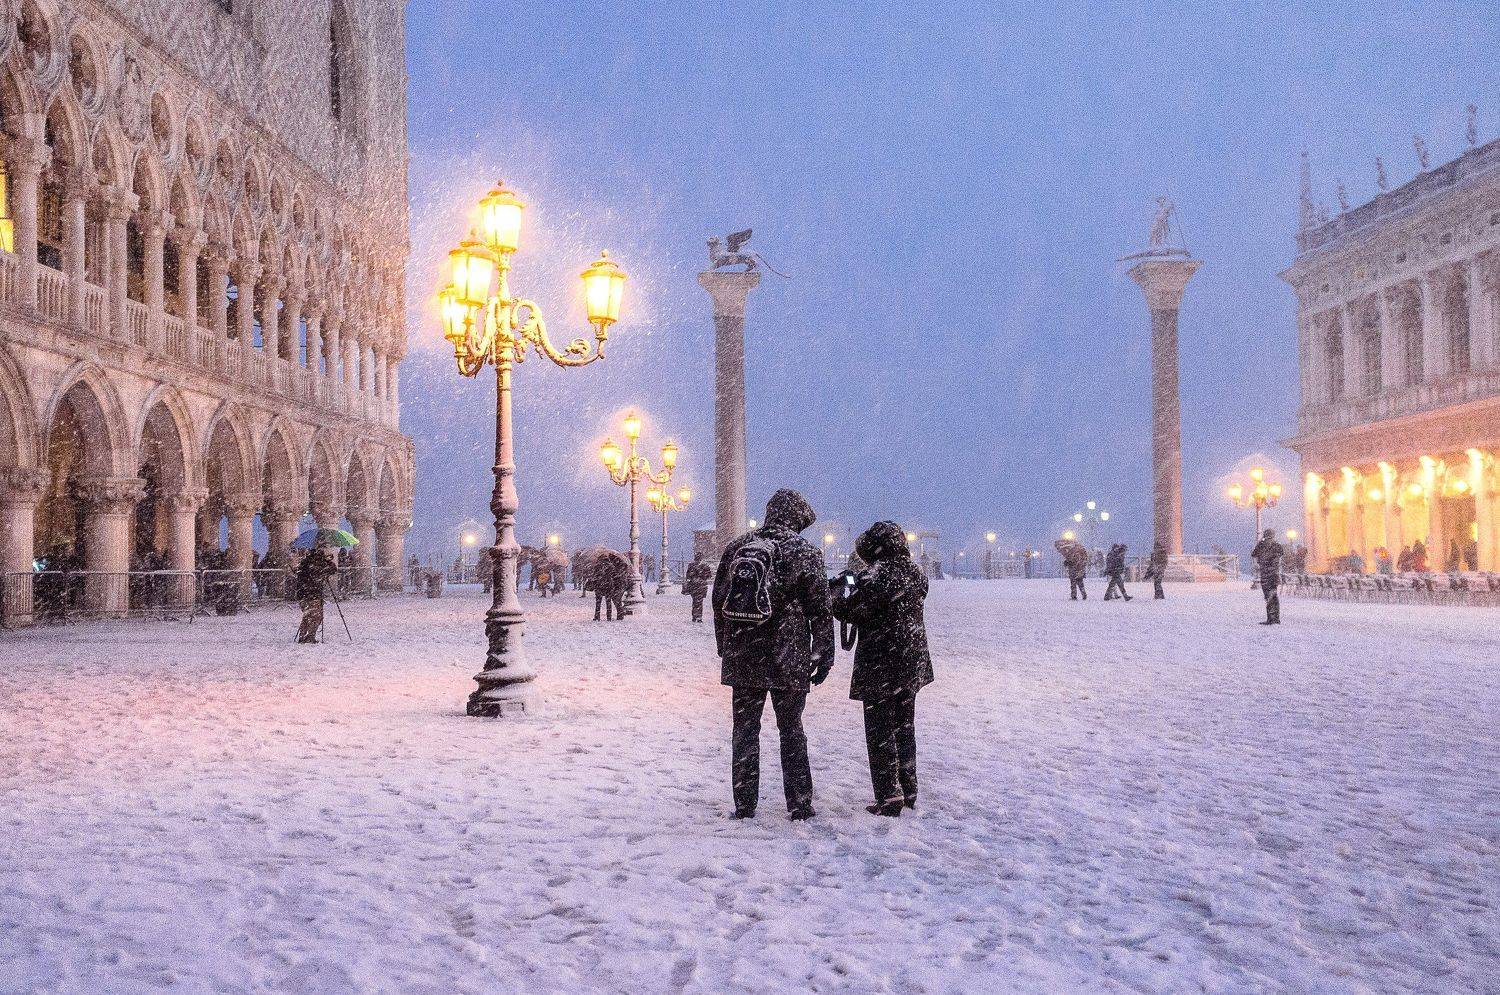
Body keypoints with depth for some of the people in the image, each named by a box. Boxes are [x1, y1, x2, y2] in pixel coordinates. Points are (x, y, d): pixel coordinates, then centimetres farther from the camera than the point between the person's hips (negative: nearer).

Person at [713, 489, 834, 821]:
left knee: (745, 730, 10)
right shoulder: (804, 553, -6)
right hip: (788, 661, -3)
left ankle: (744, 805, 13)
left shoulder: (736, 547, 6)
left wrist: (725, 648, 20)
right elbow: (821, 610, -5)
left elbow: (719, 602, 11)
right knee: (791, 731, 8)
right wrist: (824, 655, 4)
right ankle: (799, 804, 12)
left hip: (741, 659, 3)